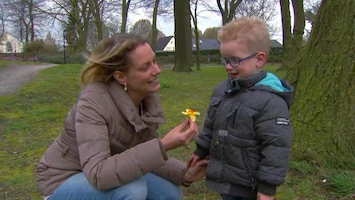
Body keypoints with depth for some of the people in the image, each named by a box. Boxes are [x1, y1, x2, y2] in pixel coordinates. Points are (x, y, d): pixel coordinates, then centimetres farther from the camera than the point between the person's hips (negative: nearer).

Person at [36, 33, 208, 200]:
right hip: (63, 182, -6)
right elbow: (98, 174, -39)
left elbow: (147, 155, -4)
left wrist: (184, 174, -21)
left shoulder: (148, 98, -11)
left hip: (107, 176, 6)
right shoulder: (93, 100, -31)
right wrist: (163, 146, -43)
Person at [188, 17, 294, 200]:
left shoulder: (270, 101, -23)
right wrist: (201, 151, 20)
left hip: (250, 184, -7)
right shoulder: (222, 89, 2)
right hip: (226, 177, 7)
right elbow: (211, 125, 15)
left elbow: (276, 147, -22)